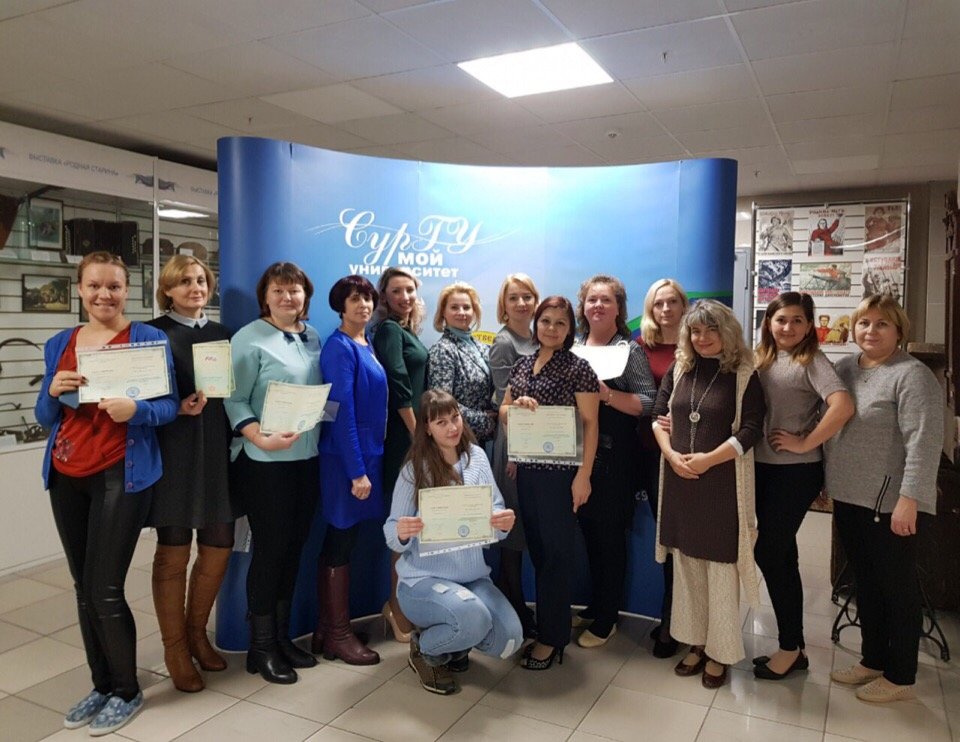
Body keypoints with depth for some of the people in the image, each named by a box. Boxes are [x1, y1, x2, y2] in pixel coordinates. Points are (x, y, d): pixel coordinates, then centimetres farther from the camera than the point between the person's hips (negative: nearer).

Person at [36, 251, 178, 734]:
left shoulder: (150, 339, -4)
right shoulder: (59, 345, 11)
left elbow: (170, 405, -7)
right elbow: (45, 418, 12)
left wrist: (136, 410, -26)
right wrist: (53, 392, -9)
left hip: (121, 475, -5)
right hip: (66, 476, 5)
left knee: (105, 591, -3)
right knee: (84, 589, 11)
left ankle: (127, 692, 18)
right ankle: (101, 684, 29)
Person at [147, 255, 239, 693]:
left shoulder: (222, 335, 13)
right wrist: (178, 408, -21)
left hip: (217, 451, 5)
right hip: (173, 453, -4)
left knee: (219, 547, 9)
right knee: (173, 553, 4)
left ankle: (196, 631, 31)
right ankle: (175, 647, 21)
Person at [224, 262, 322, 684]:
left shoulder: (312, 337, 10)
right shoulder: (249, 339, -8)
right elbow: (234, 400, -13)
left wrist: (323, 436, 3)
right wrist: (261, 438, -25)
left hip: (308, 458, 6)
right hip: (265, 462, -6)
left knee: (294, 546, 13)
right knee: (270, 548, 1)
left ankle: (282, 636, 28)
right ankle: (260, 647, 17)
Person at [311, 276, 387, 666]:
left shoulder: (365, 345, 12)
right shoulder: (340, 347, -14)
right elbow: (342, 411, -19)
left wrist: (366, 463, 14)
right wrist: (357, 470, -20)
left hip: (366, 452, 9)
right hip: (346, 457, -9)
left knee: (339, 541, 14)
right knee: (341, 542, 1)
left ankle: (326, 629, 26)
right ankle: (338, 634, 14)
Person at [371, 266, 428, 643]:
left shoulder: (408, 331, 17)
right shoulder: (388, 329, -8)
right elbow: (398, 386, -17)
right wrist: (416, 434, -15)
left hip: (415, 435, 9)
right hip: (404, 437, -9)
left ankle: (401, 604, 25)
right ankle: (398, 607, 7)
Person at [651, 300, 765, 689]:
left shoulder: (744, 375, -4)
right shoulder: (679, 369, 8)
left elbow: (750, 429, -11)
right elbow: (659, 417, 7)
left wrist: (707, 459, -18)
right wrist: (672, 455, -9)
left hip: (723, 483, -4)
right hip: (679, 480, 4)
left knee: (720, 566, 3)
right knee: (687, 564, 12)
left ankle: (719, 651, 18)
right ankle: (695, 642, 27)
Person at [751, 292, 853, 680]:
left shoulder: (811, 361, -9)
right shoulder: (761, 359, 10)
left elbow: (843, 406, -25)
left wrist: (805, 443, -18)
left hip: (796, 472, -6)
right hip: (761, 467, 7)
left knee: (769, 553, -2)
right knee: (779, 554, 13)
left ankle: (790, 648, 16)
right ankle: (793, 646, 27)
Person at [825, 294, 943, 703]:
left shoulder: (912, 375, -13)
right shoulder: (845, 368, 10)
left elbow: (924, 442, -20)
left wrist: (909, 499, -24)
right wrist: (827, 482, 17)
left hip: (889, 503, -7)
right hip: (849, 498, 7)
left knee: (897, 587, 7)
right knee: (866, 583, 18)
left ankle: (900, 677, 21)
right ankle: (873, 660, 33)